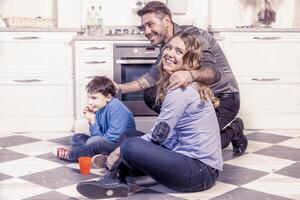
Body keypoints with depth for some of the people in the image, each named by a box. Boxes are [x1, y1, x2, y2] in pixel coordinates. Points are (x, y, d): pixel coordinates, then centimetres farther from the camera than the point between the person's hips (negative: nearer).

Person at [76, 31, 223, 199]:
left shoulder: (181, 87, -14)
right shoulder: (188, 84, 15)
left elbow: (158, 136, -13)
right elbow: (165, 136, 12)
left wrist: (120, 151, -2)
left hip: (200, 171, -10)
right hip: (200, 162, 10)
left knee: (130, 147, -22)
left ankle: (117, 177, 7)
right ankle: (116, 179, 1)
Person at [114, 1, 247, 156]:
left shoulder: (191, 35, -22)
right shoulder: (167, 46, 4)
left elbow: (214, 72, -36)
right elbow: (152, 76, 6)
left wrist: (190, 75, -58)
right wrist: (120, 88, -5)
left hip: (223, 98, -8)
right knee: (151, 94, -6)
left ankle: (233, 132, 3)